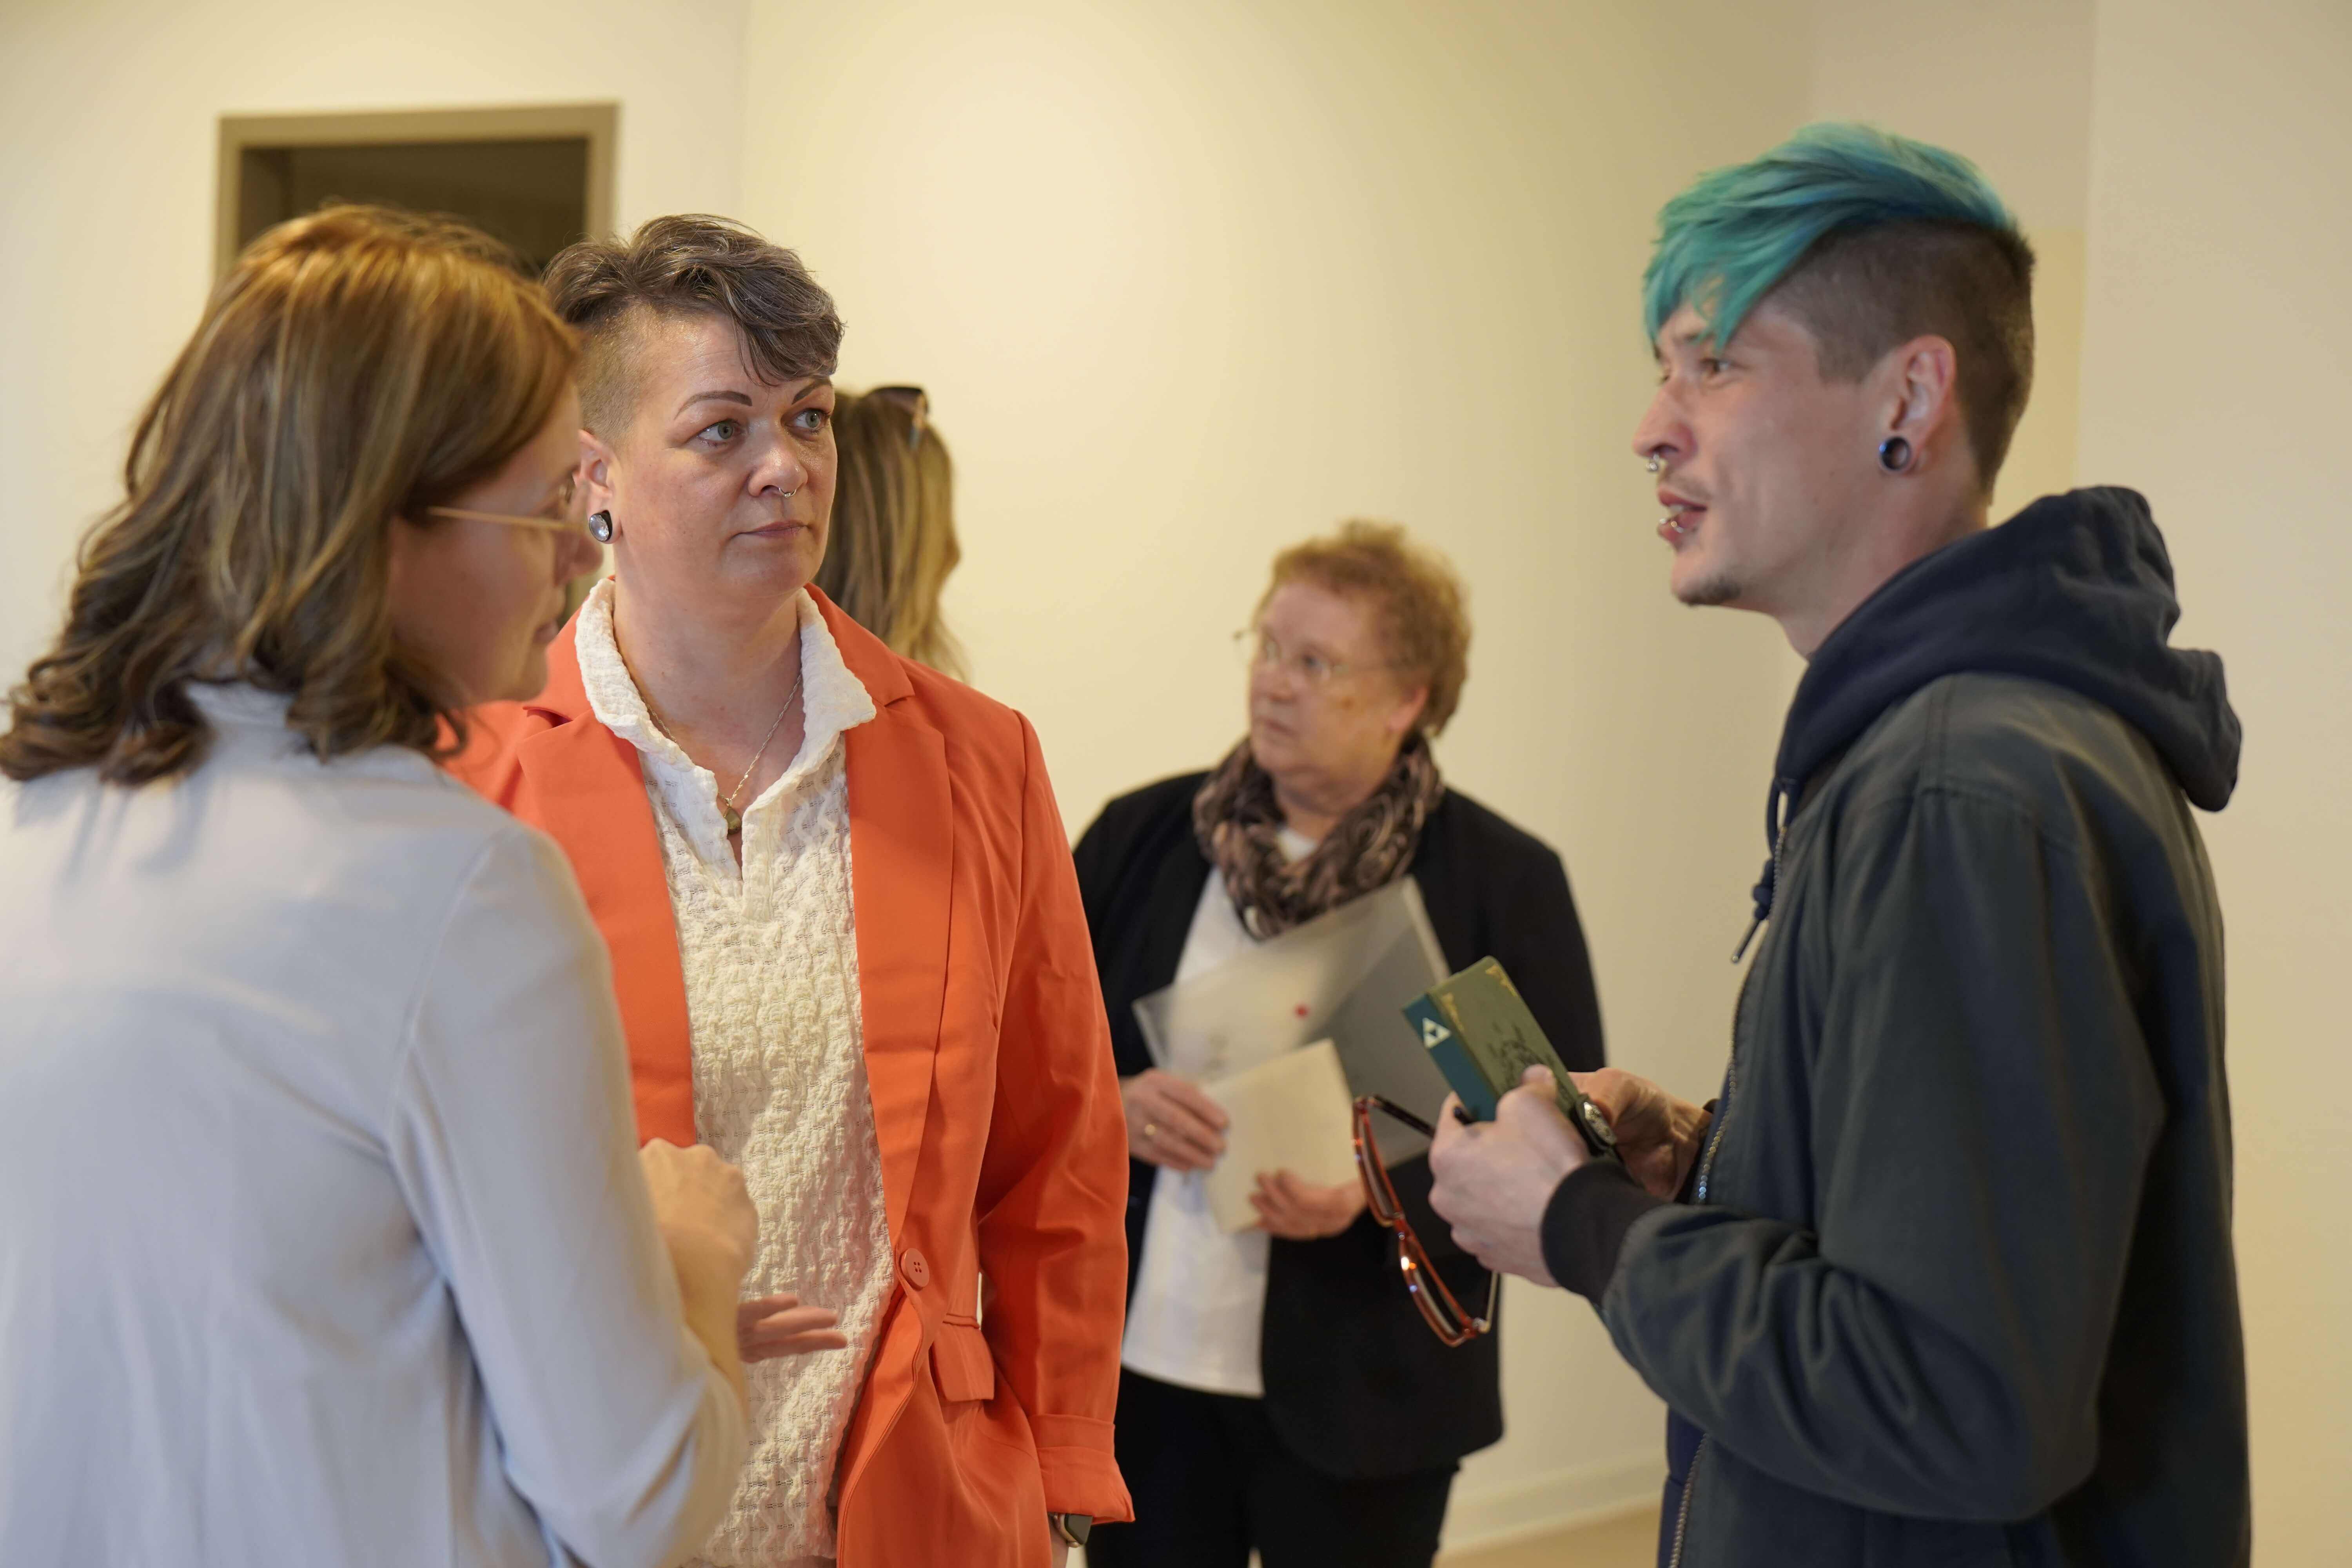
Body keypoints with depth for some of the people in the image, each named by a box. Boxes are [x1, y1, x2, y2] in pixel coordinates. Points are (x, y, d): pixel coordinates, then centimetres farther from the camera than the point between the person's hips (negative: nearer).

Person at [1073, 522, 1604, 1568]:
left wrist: (1378, 1194, -20)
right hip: (1142, 1366, 3)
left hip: (1358, 1398, -3)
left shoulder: (1503, 882, -4)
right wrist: (1107, 1104, -12)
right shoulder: (1142, 835, 6)